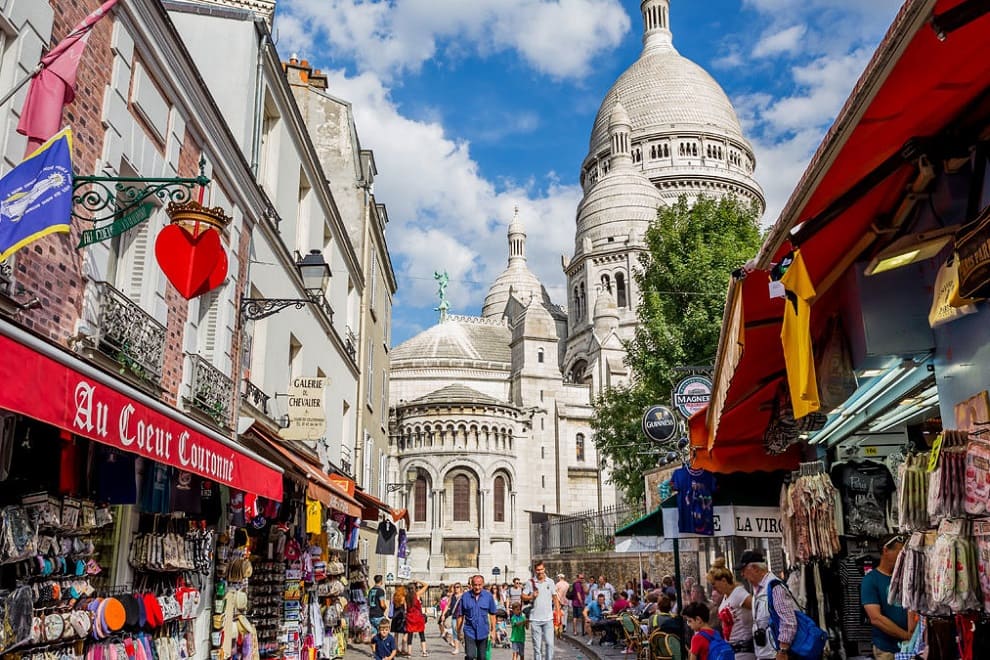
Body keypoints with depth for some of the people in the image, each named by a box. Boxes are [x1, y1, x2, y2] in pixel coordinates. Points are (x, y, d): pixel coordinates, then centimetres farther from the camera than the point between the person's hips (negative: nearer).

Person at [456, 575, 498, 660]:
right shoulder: (465, 596, -6)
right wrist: (459, 631, 3)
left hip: (483, 632, 2)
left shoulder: (488, 596, -3)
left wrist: (493, 630, 4)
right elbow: (460, 615, 1)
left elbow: (492, 614, 4)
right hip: (470, 631, -2)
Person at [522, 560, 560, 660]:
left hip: (548, 618, 1)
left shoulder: (550, 582, 4)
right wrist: (531, 597, -17)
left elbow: (555, 598, 9)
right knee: (537, 645, 5)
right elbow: (523, 597, 2)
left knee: (549, 643, -3)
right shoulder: (530, 582, -1)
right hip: (535, 619, -1)